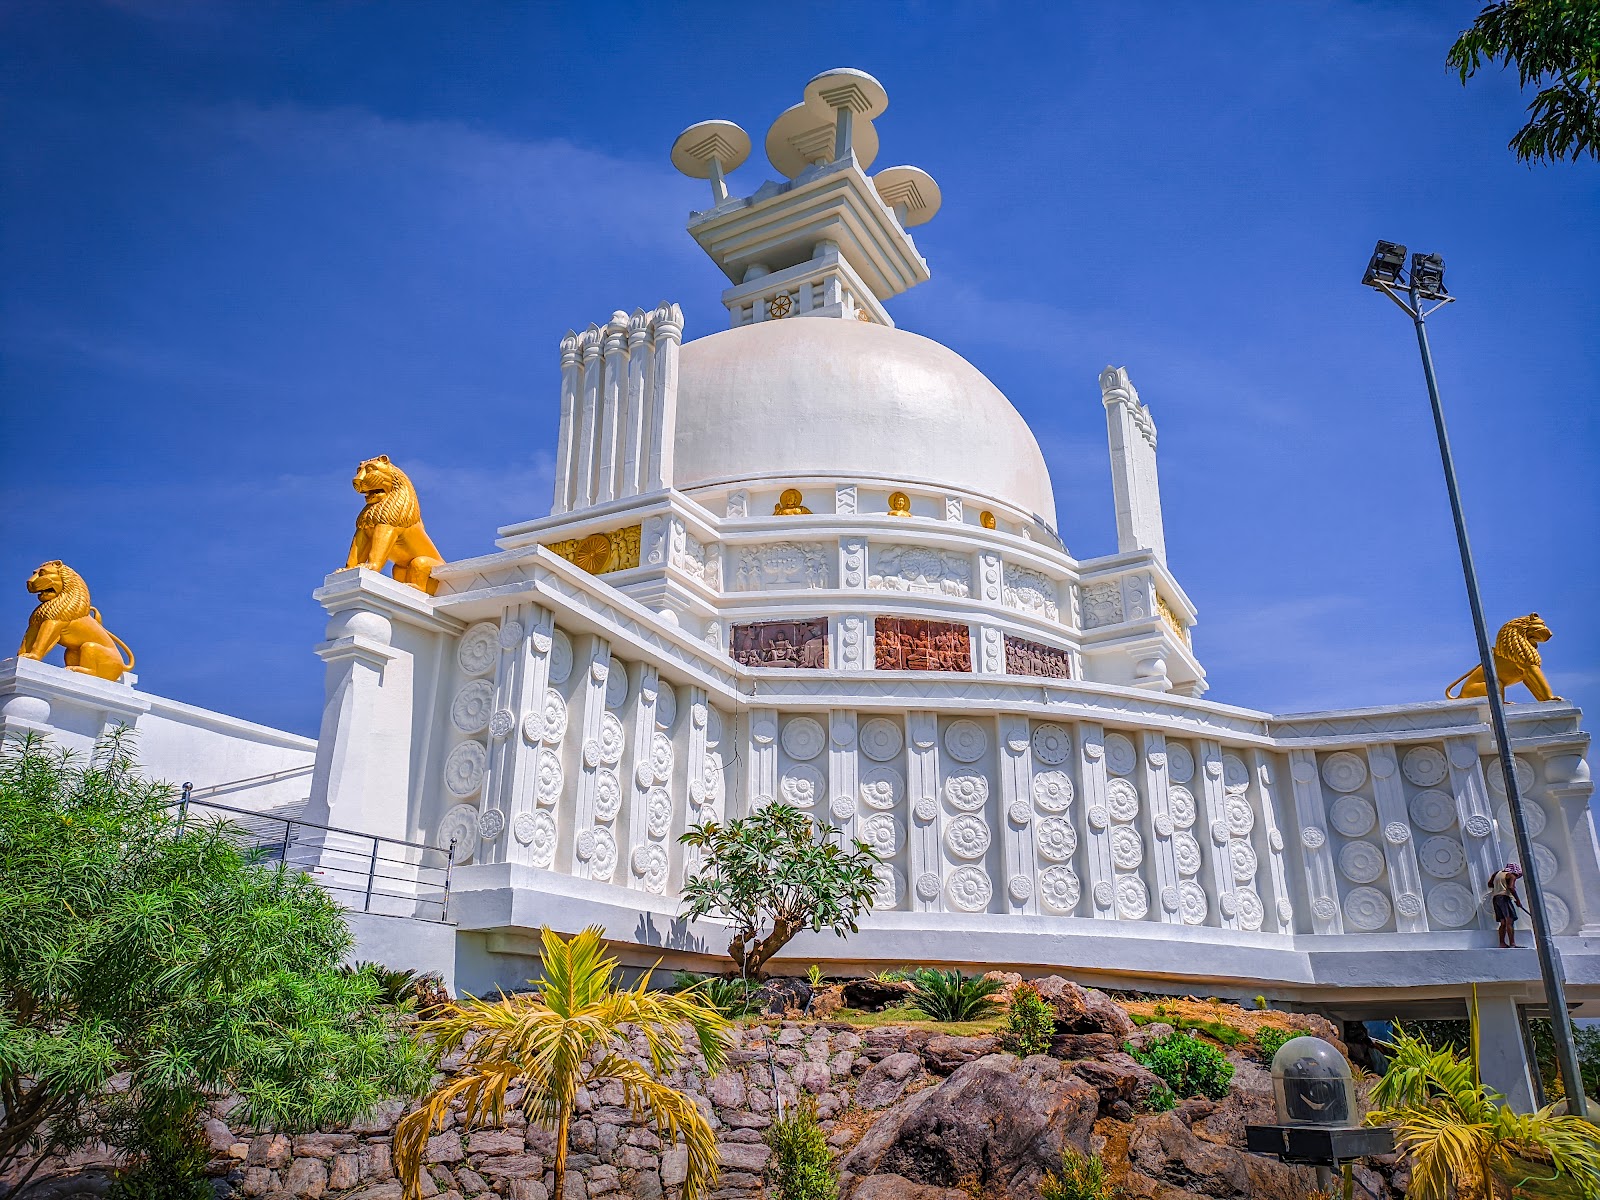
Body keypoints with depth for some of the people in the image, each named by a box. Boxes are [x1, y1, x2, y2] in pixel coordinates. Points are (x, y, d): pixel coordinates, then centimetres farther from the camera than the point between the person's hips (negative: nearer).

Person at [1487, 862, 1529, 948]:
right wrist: (1517, 900, -11)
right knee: (1510, 921, -13)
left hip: (1495, 897, 8)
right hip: (1504, 897, -8)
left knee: (1503, 922, 7)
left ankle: (1502, 943, 0)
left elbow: (1490, 884, 23)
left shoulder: (1498, 873, 23)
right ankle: (1512, 944, -23)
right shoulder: (1511, 876, 0)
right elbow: (1511, 887, -15)